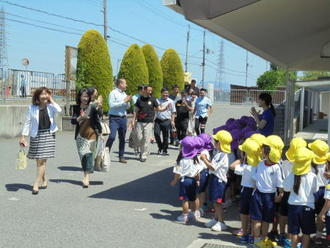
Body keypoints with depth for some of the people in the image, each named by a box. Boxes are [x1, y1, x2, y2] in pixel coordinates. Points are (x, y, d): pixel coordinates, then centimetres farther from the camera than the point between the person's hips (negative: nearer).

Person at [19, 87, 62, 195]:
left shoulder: (51, 107, 1)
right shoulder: (32, 108, 2)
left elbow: (59, 110, -20)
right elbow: (27, 122, 4)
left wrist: (51, 100, -9)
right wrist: (23, 136, 0)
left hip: (48, 134, -1)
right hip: (36, 135, 1)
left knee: (42, 159, -7)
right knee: (39, 160, 9)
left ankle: (36, 184, -5)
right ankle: (44, 180, 28)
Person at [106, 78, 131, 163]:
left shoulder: (124, 94, 16)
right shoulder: (113, 93, -4)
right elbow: (111, 105, -17)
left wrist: (128, 102, 0)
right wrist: (123, 101, -14)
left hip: (123, 118, 6)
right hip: (114, 118, -6)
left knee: (122, 138, 8)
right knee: (112, 136, -16)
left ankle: (121, 157, 16)